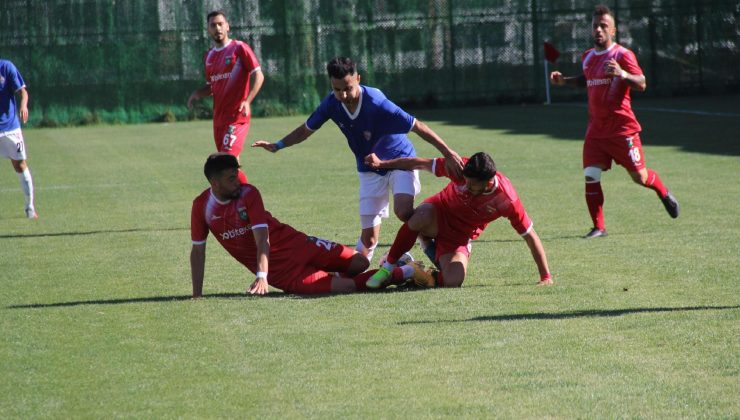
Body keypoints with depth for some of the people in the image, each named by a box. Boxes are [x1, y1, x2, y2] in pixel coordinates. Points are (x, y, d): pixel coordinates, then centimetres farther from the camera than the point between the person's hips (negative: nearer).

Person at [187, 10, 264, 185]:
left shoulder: (239, 48, -6)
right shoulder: (209, 56, 15)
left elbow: (258, 75, -11)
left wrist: (247, 101, -24)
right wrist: (197, 93, 2)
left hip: (237, 116, -7)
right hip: (219, 117, 7)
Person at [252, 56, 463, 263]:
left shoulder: (376, 103, -31)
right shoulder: (332, 104, -14)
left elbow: (418, 126, -28)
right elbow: (306, 130, 5)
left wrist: (448, 153, -31)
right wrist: (277, 146, -4)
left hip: (400, 160, -4)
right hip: (370, 171, 4)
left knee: (403, 211, -30)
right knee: (368, 236, -2)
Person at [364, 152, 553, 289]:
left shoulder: (507, 201, -27)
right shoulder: (461, 168, -26)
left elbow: (530, 235, -18)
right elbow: (421, 164, -13)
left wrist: (546, 277, -17)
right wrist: (381, 163, -12)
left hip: (459, 237, 1)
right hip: (438, 214, -1)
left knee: (453, 282, -26)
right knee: (422, 217, -40)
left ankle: (395, 274, -4)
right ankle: (387, 267, -21)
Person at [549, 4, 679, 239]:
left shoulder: (622, 55, -10)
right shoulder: (588, 57, 12)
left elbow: (641, 84, -17)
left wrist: (622, 74, -34)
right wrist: (564, 80, 17)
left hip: (622, 128, -5)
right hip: (595, 129, 5)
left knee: (639, 177, 2)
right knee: (590, 177, -7)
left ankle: (664, 194, 35)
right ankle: (598, 228, 1)